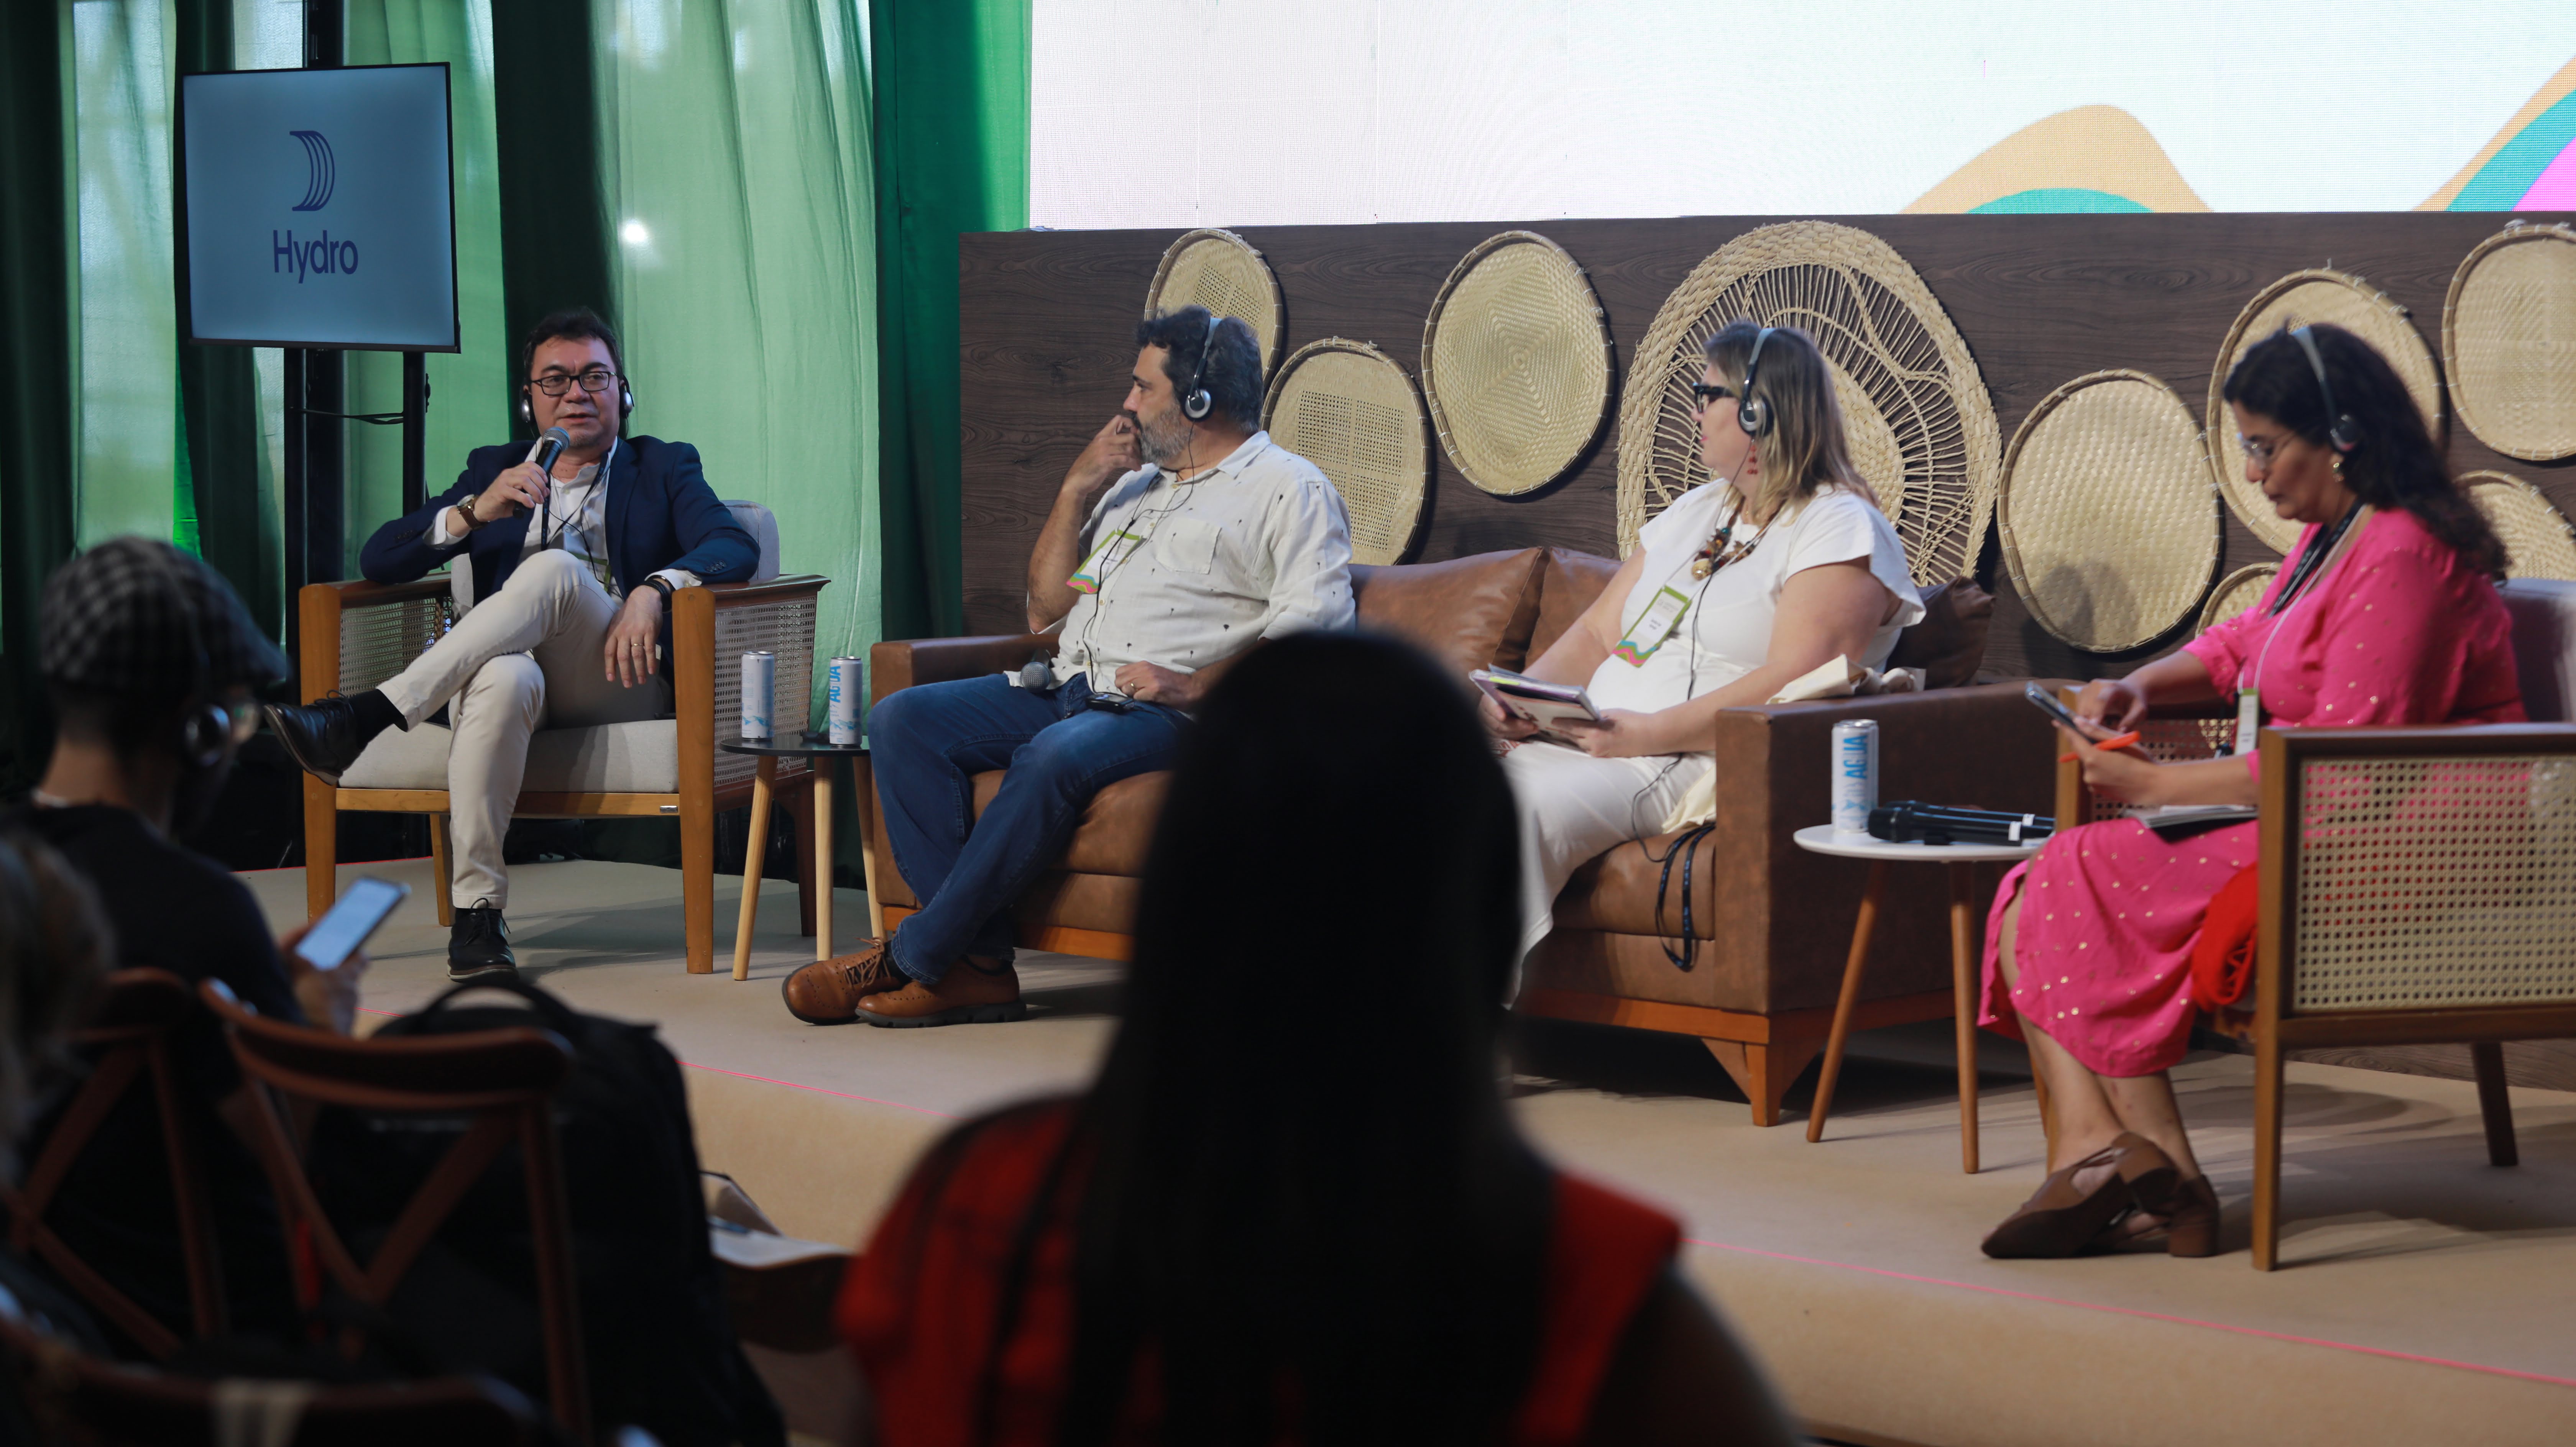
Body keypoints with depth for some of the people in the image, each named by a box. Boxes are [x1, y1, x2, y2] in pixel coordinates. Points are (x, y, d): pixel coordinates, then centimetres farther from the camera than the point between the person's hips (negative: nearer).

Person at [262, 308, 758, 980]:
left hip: (619, 682, -1)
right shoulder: (493, 471, 26)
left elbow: (735, 548, -1)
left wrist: (653, 591, -22)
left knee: (554, 570, -34)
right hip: (517, 667, 1)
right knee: (503, 680, -39)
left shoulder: (663, 468, 20)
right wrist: (476, 511, -6)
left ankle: (364, 719, -43)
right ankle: (476, 910, -40)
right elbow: (380, 562, 13)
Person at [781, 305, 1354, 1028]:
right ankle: (981, 964, -24)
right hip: (1066, 690, 8)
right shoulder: (1133, 485, 28)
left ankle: (915, 958, -26)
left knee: (1054, 759, -38)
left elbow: (1315, 629, -11)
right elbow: (1045, 613, 26)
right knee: (902, 720, -14)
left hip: (1167, 713, -8)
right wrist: (1076, 491, 15)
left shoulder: (1289, 489, 4)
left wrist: (1195, 684, -21)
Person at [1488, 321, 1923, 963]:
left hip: (1700, 765, -8)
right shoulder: (1696, 512, 25)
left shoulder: (1841, 532, -3)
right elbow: (1597, 634, 22)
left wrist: (1648, 734, -22)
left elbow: (1792, 689, -17)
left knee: (1521, 810, -34)